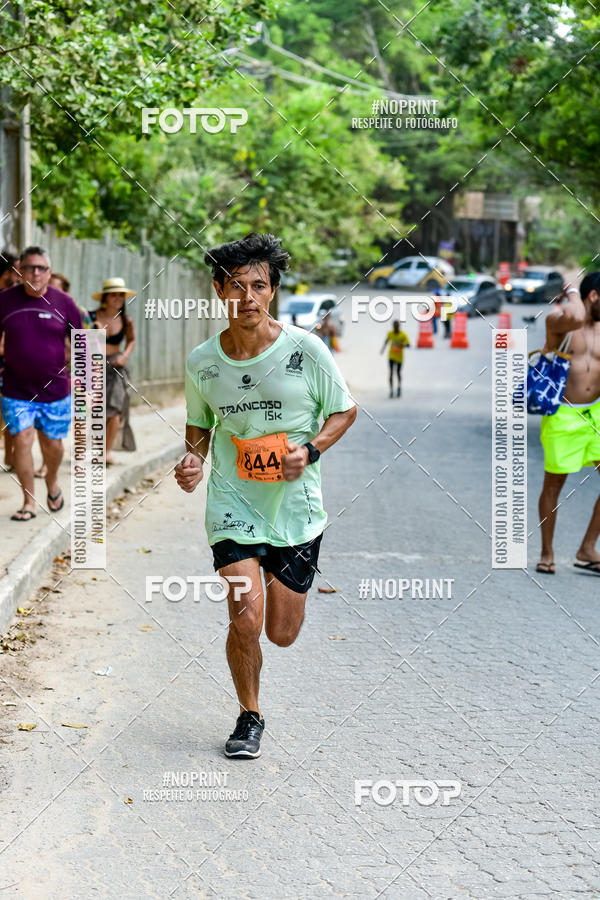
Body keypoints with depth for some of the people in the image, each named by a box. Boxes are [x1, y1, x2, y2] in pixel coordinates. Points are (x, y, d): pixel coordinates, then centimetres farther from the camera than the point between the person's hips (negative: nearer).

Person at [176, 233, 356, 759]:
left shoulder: (306, 350, -10)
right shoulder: (203, 363, -4)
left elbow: (345, 411, 2)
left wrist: (310, 449, -15)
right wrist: (194, 460, -7)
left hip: (296, 504, 0)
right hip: (233, 503, 0)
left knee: (282, 634, 7)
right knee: (246, 619, -14)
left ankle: (283, 584, 45)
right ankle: (250, 716, 12)